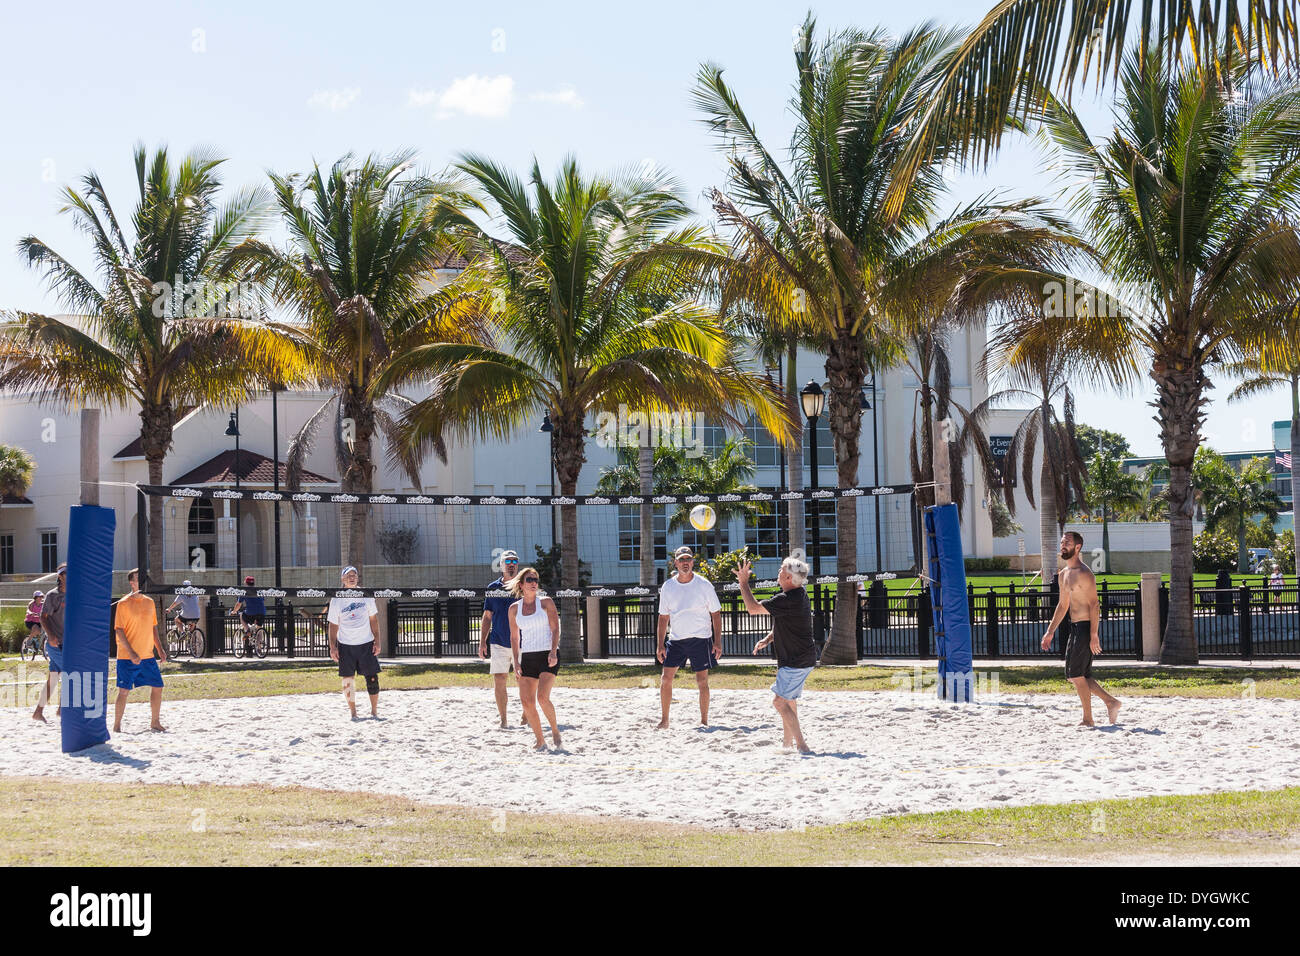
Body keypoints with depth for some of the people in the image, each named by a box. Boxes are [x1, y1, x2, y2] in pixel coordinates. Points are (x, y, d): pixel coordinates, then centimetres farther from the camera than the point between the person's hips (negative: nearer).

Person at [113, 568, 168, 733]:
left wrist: (160, 648, 10)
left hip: (148, 656, 6)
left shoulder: (149, 602, 11)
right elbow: (118, 630, -12)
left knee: (157, 687, 6)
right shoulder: (123, 604, -9)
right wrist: (131, 653, -19)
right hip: (127, 657, -6)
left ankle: (154, 723, 19)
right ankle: (117, 726, 6)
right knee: (124, 691, -5)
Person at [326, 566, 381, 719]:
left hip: (366, 643, 1)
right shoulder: (336, 600, -2)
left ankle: (374, 711, 8)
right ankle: (353, 712, 11)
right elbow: (333, 625, 3)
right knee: (348, 680, 1)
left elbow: (373, 619, 7)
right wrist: (332, 647, -3)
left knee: (372, 678, -3)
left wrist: (377, 642, 1)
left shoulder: (366, 595, 2)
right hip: (345, 645, -1)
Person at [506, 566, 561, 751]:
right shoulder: (514, 608, 9)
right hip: (527, 657, 4)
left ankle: (555, 729, 5)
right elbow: (514, 637, 14)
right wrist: (516, 662, 6)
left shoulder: (546, 602, 1)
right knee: (527, 702, -6)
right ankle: (540, 741, 7)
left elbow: (555, 629, -5)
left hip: (548, 656, -4)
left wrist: (553, 652, -18)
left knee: (542, 697, -20)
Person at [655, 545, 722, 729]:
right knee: (666, 678, -3)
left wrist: (718, 642, -7)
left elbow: (716, 614, 0)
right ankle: (664, 721, 7)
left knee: (702, 680, -3)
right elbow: (663, 617, 10)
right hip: (676, 639, 3)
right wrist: (660, 645, 4)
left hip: (700, 638, -3)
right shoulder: (668, 587, 4)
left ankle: (704, 721, 8)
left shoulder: (703, 585, -4)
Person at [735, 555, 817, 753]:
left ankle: (802, 746, -14)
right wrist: (767, 640, 10)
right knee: (789, 700, 21)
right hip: (803, 658, 10)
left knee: (779, 700, -11)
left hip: (796, 661, -10)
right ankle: (787, 742, 32)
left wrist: (744, 582, -8)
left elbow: (753, 608, -19)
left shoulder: (788, 600, -24)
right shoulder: (799, 594, 10)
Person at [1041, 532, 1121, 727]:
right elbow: (1063, 605, 23)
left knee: (1076, 674, -6)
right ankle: (1110, 702, 20)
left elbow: (1094, 604, -18)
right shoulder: (1063, 574, 15)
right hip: (1074, 629, 9)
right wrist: (1050, 632, 21)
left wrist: (1093, 635, -23)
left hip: (1085, 628, -9)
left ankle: (1088, 719, 2)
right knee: (1079, 676, 11)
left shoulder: (1084, 573, -14)